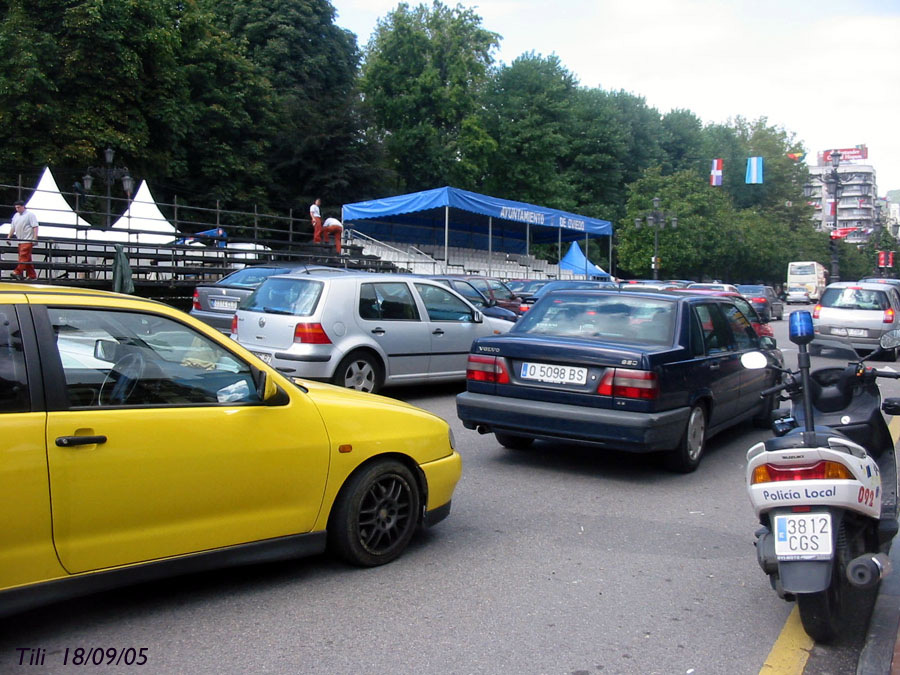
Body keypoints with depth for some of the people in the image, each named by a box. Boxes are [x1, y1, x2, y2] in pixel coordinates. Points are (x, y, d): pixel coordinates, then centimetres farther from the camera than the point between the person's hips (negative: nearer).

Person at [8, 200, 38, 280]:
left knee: (24, 257, -14)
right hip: (20, 241, 8)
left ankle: (18, 273, -20)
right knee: (27, 259, 6)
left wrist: (35, 238, -17)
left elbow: (35, 227, -10)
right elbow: (13, 227, 22)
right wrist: (9, 237, 15)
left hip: (28, 240, -7)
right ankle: (32, 275, 7)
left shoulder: (30, 215, -3)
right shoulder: (16, 216, 18)